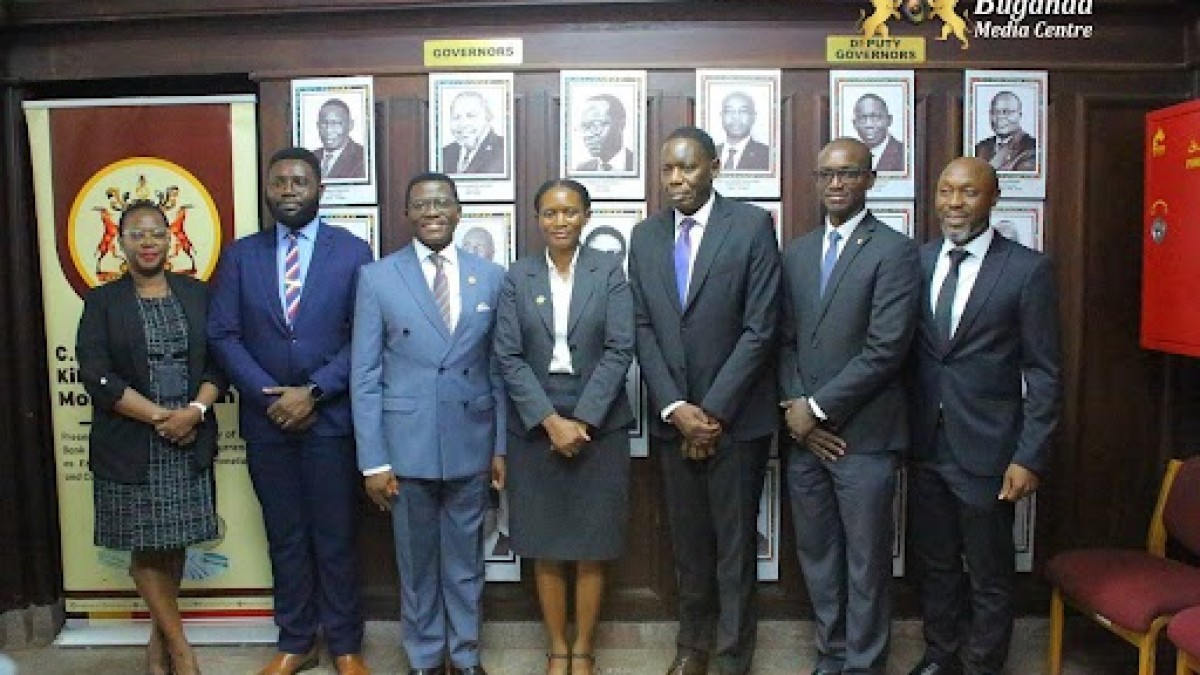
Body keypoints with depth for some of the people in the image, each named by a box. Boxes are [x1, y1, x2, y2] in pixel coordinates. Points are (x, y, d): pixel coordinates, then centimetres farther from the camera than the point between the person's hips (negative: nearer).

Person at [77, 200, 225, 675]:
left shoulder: (197, 294, 7)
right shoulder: (101, 302, 2)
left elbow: (220, 361, 4)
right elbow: (97, 376, -7)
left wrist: (194, 411, -13)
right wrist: (160, 417, -14)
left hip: (190, 443, 2)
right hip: (131, 446, -1)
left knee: (173, 544, 8)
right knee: (146, 547, 4)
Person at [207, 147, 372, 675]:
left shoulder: (352, 251, -1)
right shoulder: (240, 254, 6)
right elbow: (222, 335, 1)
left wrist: (313, 392, -14)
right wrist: (270, 397, -10)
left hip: (330, 418, -2)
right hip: (265, 419, 2)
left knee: (336, 537, 7)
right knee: (285, 537, 13)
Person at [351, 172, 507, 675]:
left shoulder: (491, 276, 2)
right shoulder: (377, 278, -3)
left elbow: (500, 368, 5)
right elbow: (364, 375, -4)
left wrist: (502, 445, 3)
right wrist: (373, 459, -7)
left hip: (471, 442, 1)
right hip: (407, 444, -1)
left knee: (465, 557, 14)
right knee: (416, 559, 14)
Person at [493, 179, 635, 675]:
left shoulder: (609, 271, -1)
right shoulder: (518, 276, 2)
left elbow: (619, 350, -7)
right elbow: (509, 356, -3)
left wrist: (582, 420, -14)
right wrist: (550, 420, -13)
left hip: (598, 424, -1)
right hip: (535, 425, 1)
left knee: (592, 546, 7)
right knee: (546, 547, 8)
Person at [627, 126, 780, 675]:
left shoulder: (752, 225, -7)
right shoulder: (645, 236, 6)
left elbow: (760, 329, -11)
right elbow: (642, 329, 3)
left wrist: (713, 410, -12)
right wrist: (675, 408, -7)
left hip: (736, 417, -3)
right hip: (673, 417, 4)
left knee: (734, 542, 8)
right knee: (687, 539, 15)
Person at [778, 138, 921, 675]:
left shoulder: (894, 251, -7)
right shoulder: (797, 252, 12)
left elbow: (886, 349, -15)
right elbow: (785, 339, 10)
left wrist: (816, 408, -13)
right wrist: (795, 407, -5)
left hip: (863, 434, -5)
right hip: (805, 430, 5)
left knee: (866, 562, 7)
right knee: (816, 553, 16)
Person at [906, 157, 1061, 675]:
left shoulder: (1028, 269, -8)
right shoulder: (917, 261, 3)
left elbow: (1044, 373, -7)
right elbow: (905, 351, 6)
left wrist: (1030, 457, -11)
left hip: (985, 449, -3)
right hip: (925, 445, 4)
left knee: (989, 573, 12)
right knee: (932, 563, 18)